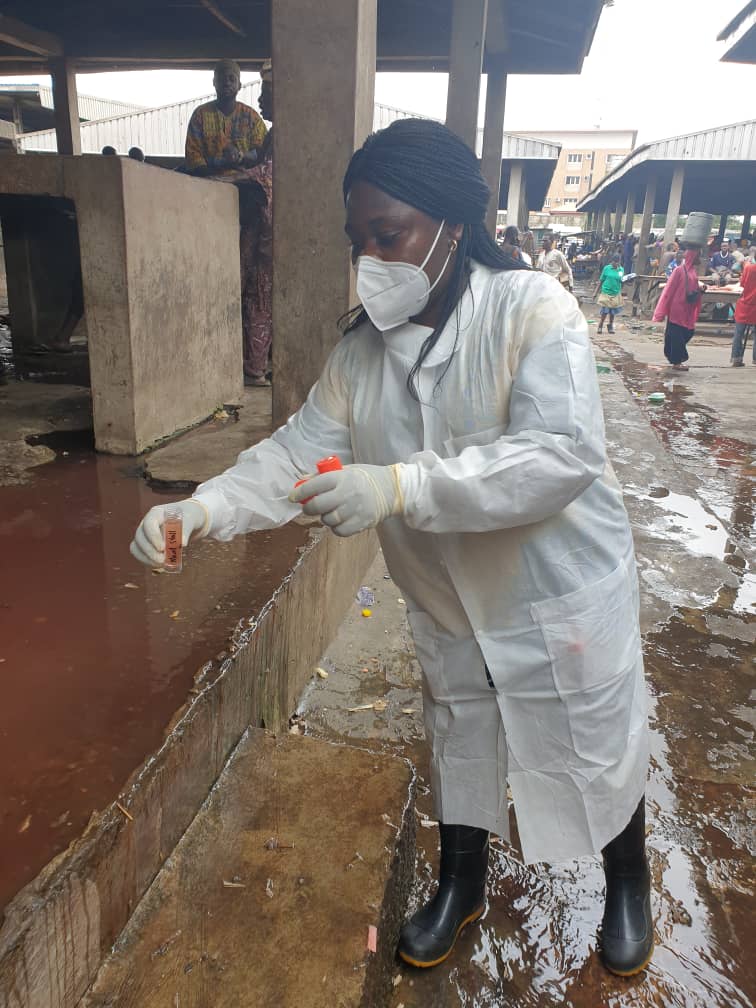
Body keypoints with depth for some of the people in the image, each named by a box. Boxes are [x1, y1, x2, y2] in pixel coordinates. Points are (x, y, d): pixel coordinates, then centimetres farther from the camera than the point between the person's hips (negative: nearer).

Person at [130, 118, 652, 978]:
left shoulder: (531, 310, -22)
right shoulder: (361, 347, -5)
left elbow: (562, 455, -33)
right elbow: (299, 449, -7)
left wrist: (400, 487, -43)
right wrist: (201, 508, -24)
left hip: (561, 596, -4)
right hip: (449, 606, 5)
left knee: (599, 749, 16)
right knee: (457, 743, 23)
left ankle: (628, 888, 49)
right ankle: (460, 887, 51)